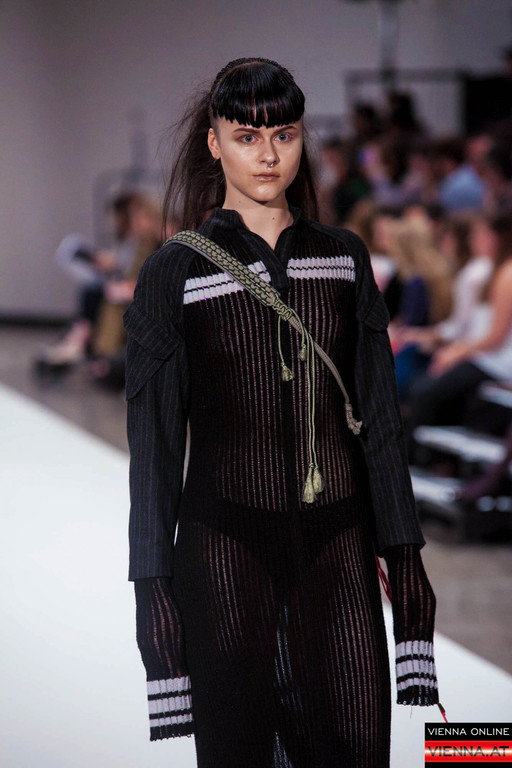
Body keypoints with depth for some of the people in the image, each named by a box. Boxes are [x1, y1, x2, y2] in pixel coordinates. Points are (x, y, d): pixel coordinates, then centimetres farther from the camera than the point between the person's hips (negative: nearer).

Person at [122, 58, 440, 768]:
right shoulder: (177, 271, 0)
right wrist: (153, 581, -4)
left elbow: (379, 415, 10)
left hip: (336, 544, 2)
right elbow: (154, 441, 0)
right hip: (225, 543, -2)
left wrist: (403, 549, 4)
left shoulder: (344, 258, 9)